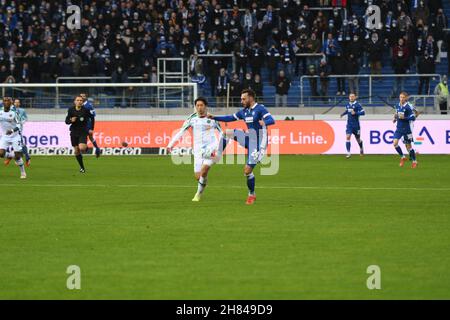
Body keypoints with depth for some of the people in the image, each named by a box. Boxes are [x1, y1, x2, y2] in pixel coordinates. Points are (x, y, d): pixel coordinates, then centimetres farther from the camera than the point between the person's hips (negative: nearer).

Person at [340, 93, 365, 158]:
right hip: (349, 125, 3)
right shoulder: (347, 105, 5)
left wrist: (355, 113, -26)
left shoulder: (357, 105, -11)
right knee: (348, 137, -15)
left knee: (358, 139, 12)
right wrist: (343, 114, 7)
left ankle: (361, 148, 43)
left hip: (356, 125, -3)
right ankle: (348, 153, -14)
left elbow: (363, 112, -15)